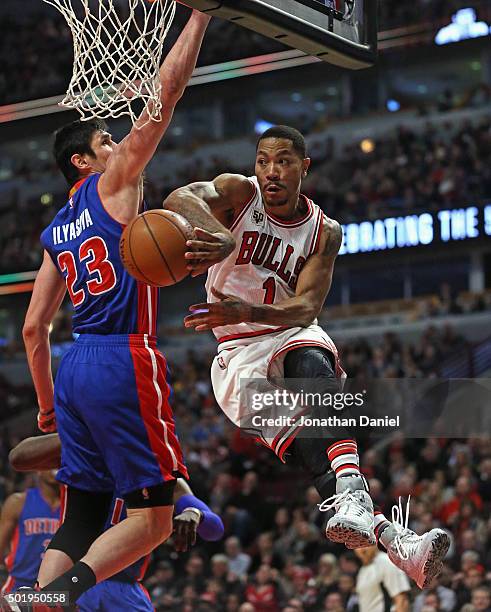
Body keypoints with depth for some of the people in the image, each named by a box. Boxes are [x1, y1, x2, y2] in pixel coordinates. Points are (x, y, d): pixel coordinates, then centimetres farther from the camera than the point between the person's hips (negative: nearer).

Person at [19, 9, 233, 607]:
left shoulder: (55, 233, 20)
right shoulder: (113, 183, 2)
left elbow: (33, 329, 19)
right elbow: (167, 89, -3)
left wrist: (48, 405, 27)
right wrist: (200, 16, 2)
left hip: (75, 368, 8)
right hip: (125, 361, -8)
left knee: (80, 520, 8)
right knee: (152, 517, -5)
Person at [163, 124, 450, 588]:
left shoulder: (324, 232, -1)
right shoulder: (238, 193, -6)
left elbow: (307, 307, -15)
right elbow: (180, 197, -30)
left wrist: (246, 313, -36)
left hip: (293, 334, 1)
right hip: (239, 350, -1)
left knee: (314, 366, -38)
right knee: (301, 434, -29)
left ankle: (351, 500, -58)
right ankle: (385, 534, -45)